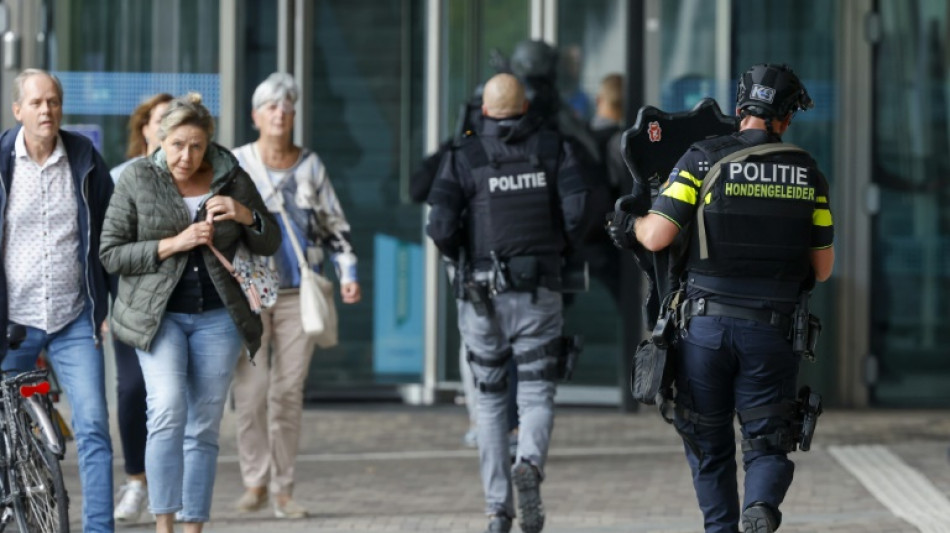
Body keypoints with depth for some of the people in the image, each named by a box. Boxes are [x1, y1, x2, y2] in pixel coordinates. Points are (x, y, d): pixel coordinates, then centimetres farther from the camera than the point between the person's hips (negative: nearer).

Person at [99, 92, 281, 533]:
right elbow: (110, 254, -5)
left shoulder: (232, 180, 3)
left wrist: (246, 215, -10)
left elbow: (269, 245, 11)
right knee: (168, 411, -21)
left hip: (217, 318, 3)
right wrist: (172, 244, -16)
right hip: (158, 314, -3)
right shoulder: (137, 180, -3)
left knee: (204, 428, 4)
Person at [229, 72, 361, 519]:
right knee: (250, 390, -9)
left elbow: (336, 225, 15)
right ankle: (255, 481, 3)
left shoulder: (310, 165, 10)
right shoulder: (236, 164, 4)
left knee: (288, 391, -1)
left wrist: (347, 272, 4)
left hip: (299, 293, 2)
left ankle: (283, 488, 5)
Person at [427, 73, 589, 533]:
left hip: (483, 295, 0)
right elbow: (577, 210, -10)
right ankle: (529, 465, -27)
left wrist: (460, 258, 9)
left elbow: (440, 226, -12)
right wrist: (559, 246, 10)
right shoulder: (553, 149, 3)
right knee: (536, 396, 5)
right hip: (539, 292, 0)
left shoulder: (464, 157, -1)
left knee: (491, 401, 13)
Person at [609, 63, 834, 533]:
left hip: (706, 324, -1)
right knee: (767, 446, 6)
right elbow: (823, 268, 8)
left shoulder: (703, 159, -4)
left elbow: (657, 237, -9)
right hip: (773, 332, 1)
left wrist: (630, 226, 13)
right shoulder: (806, 173, 4)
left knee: (709, 443, 14)